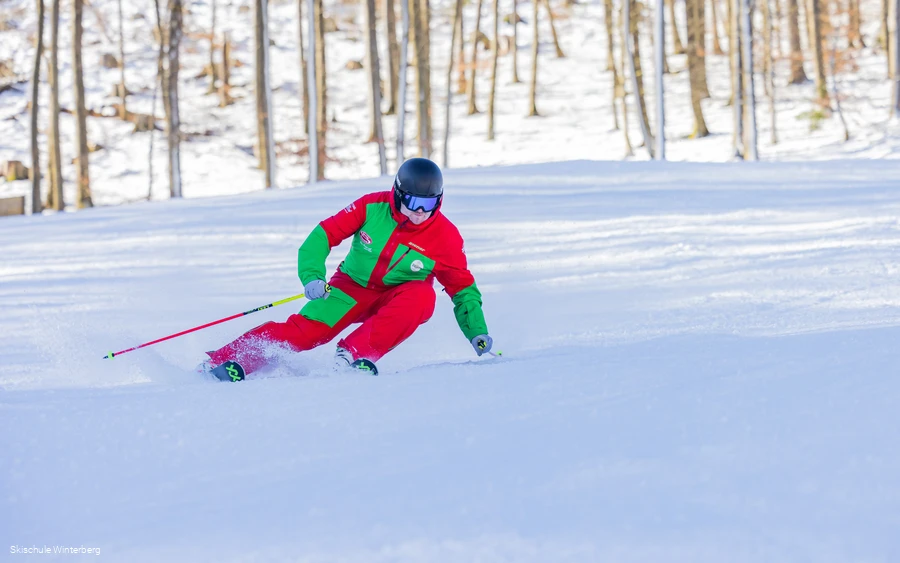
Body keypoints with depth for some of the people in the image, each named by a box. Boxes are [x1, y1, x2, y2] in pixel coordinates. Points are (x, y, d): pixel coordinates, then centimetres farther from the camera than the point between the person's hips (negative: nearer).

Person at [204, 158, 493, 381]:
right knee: (307, 330, -20)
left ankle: (353, 353, -29)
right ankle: (224, 360, -16)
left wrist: (478, 333, -19)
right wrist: (312, 276, -28)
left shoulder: (446, 237, -18)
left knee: (421, 296, -34)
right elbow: (325, 234, -13)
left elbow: (463, 289, -8)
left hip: (398, 298, 0)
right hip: (352, 286, 0)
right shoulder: (373, 207, -19)